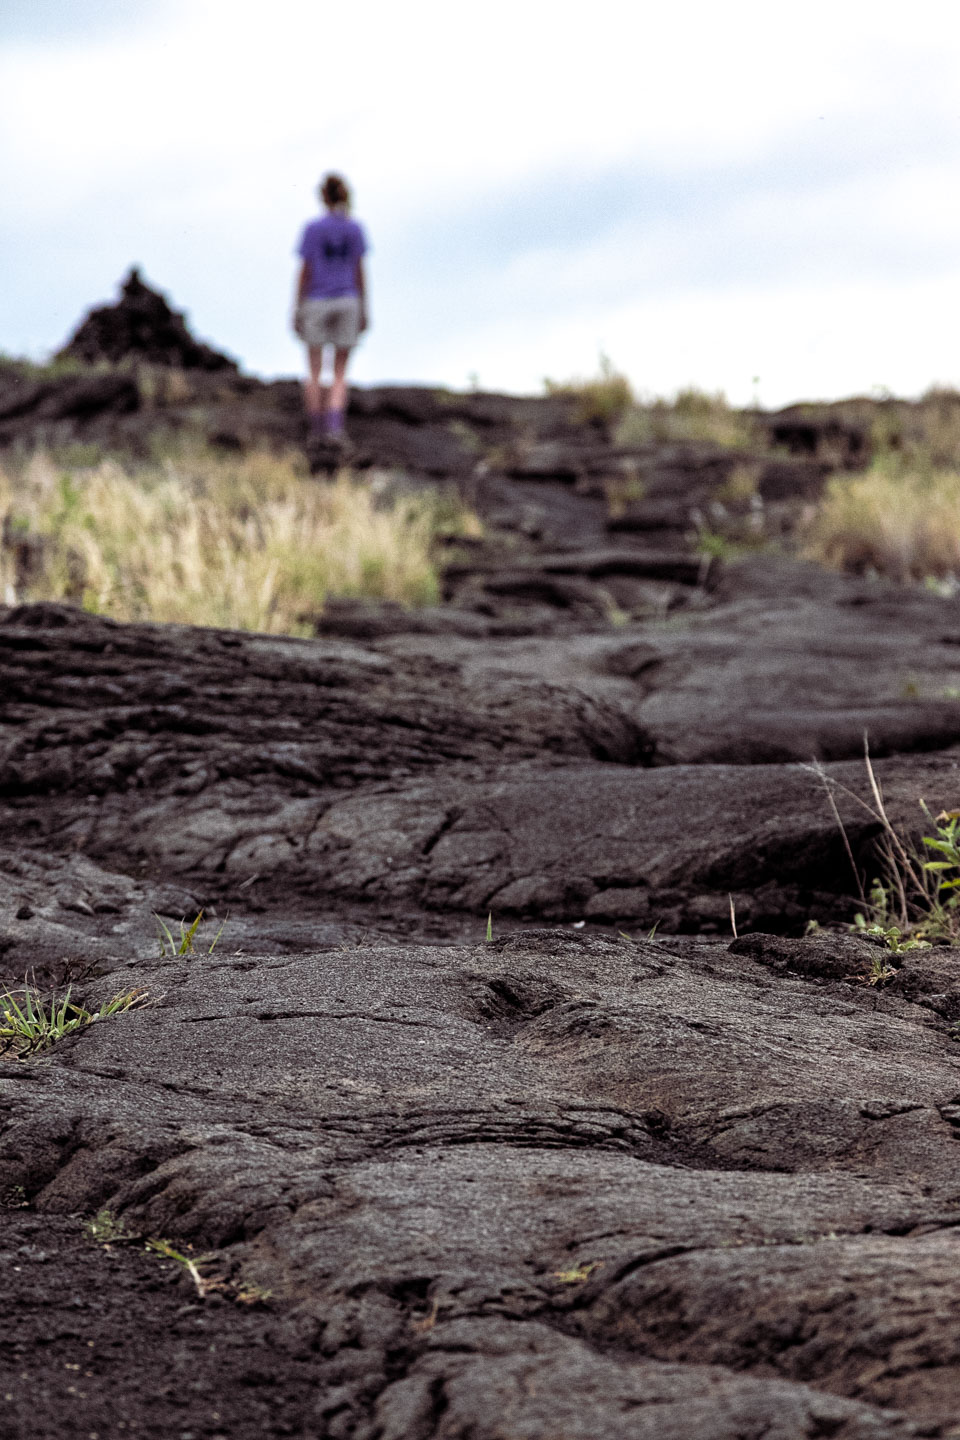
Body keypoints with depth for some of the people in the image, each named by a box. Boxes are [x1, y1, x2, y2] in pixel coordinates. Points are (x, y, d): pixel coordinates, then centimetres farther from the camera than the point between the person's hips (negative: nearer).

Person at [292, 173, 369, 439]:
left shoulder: (312, 229, -8)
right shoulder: (355, 229, 0)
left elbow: (305, 272, -7)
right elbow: (359, 271, 3)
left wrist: (297, 311, -1)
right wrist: (363, 312, 9)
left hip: (316, 304, -2)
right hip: (347, 303, 2)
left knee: (314, 372, 8)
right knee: (340, 374, 5)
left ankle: (316, 431, 8)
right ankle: (335, 427, -14)